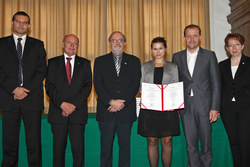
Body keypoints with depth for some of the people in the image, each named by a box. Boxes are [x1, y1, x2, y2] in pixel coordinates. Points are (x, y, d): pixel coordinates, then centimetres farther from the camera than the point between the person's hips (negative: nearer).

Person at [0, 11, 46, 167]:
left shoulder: (38, 45, 11)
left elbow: (42, 71, 3)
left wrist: (26, 90, -8)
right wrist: (14, 89, -10)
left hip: (32, 99, 0)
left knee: (34, 141, 2)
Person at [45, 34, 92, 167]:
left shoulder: (85, 63, 11)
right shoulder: (53, 63, 10)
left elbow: (87, 86, 1)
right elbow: (49, 86, 2)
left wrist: (74, 105, -10)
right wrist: (62, 104, -12)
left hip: (78, 112, 0)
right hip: (58, 112, 1)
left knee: (78, 148, -2)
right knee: (58, 147, 6)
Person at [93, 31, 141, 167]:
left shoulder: (134, 61, 10)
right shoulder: (100, 61, 10)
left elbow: (135, 85, 0)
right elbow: (98, 84, -1)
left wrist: (122, 102, -11)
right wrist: (111, 101, -13)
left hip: (126, 110, 0)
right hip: (106, 111, 0)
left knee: (125, 145, 6)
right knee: (106, 146, 5)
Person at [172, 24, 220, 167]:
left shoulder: (209, 55, 4)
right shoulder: (177, 57, 10)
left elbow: (216, 84, 0)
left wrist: (215, 108, -6)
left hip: (204, 106, -2)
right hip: (185, 107, 2)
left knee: (206, 143, 5)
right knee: (191, 145, 8)